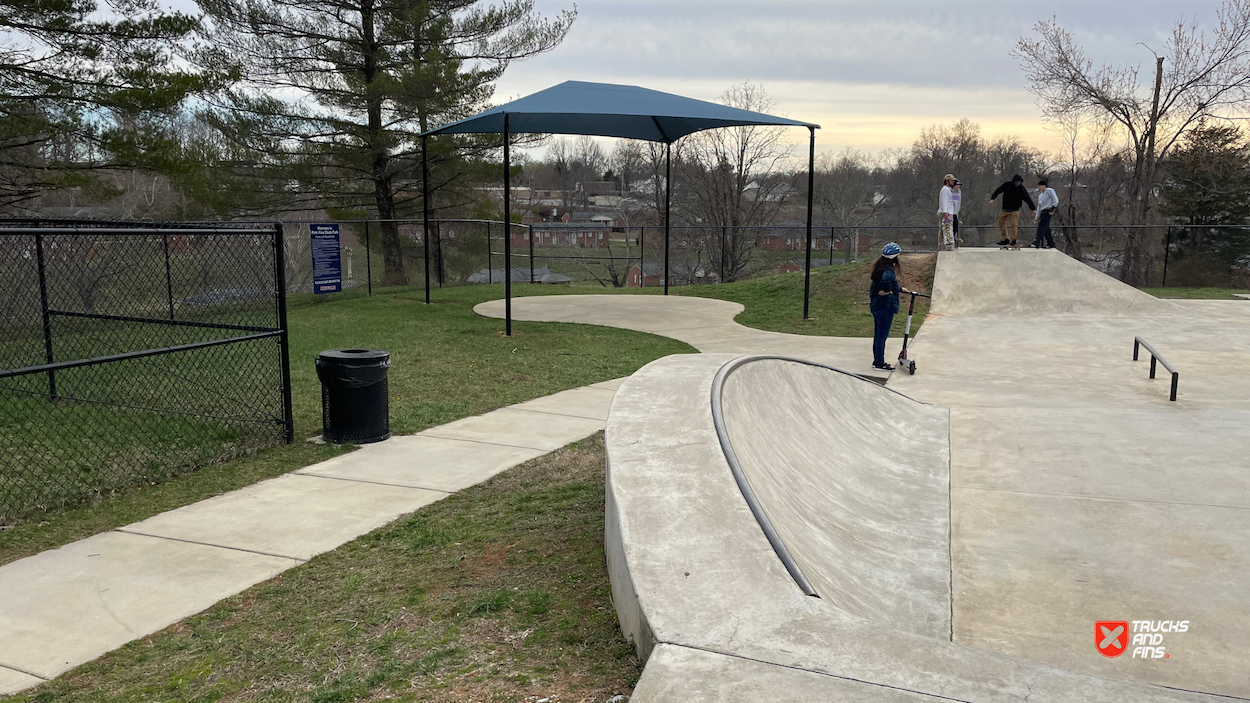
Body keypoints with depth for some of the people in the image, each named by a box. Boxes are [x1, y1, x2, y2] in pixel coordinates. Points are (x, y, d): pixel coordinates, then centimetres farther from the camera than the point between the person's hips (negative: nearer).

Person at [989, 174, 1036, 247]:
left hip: (1015, 210, -3)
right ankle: (1005, 239, 12)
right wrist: (992, 198, -21)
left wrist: (1033, 209, -25)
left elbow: (1028, 199, -17)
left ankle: (1013, 240, 0)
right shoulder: (1007, 185, -9)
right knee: (1001, 222, 5)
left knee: (1014, 224, -11)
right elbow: (998, 191, -5)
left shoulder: (1021, 189, -13)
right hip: (1005, 209, 3)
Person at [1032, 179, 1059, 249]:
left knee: (1041, 227, -17)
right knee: (1046, 229, 7)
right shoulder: (1040, 195, 25)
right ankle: (1051, 243, 11)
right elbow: (1039, 206, 24)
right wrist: (1036, 217, 17)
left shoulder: (1049, 190, 1)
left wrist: (1052, 209, -15)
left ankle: (1036, 243, -25)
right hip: (1043, 212, 9)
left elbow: (1055, 200, -7)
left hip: (1047, 211, -9)